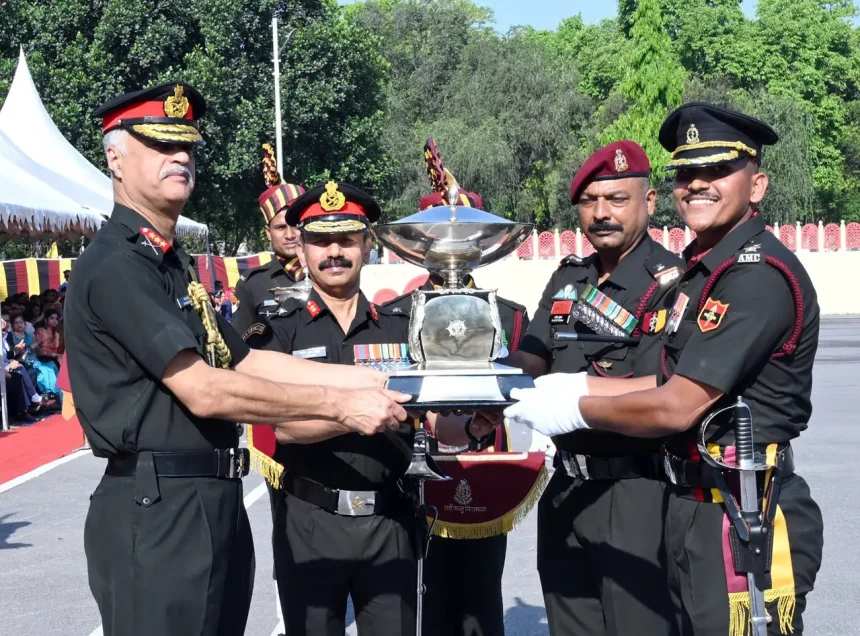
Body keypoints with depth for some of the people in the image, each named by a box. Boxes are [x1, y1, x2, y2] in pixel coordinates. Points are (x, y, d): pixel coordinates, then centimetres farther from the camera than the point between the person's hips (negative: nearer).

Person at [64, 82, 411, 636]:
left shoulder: (171, 262, 17)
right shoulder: (115, 264, -14)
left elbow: (244, 361, 13)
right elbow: (204, 392, -20)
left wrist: (367, 379, 6)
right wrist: (339, 404, -16)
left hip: (214, 505, 9)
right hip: (158, 512, -9)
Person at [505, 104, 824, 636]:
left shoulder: (761, 274, -19)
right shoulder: (703, 267, 13)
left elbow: (678, 407, -21)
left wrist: (576, 407, -9)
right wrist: (580, 385, 4)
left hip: (745, 524, -9)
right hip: (694, 507, 10)